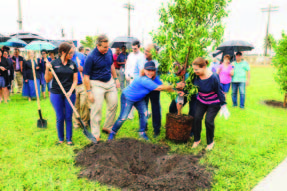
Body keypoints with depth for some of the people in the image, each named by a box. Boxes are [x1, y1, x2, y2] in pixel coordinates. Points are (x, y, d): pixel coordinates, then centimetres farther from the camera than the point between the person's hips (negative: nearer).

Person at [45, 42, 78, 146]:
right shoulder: (54, 63, -2)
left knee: (68, 117, 5)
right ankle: (60, 139, 23)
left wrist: (70, 91, -10)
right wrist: (47, 69, -15)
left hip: (70, 94, 1)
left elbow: (75, 80, 4)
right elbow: (47, 80, 1)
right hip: (56, 94, -1)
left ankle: (69, 139, 18)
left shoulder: (73, 64, 4)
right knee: (60, 118, 6)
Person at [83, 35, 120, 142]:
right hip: (97, 84, -6)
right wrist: (89, 92, -17)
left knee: (114, 104, 9)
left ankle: (108, 127, 28)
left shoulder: (109, 52, 0)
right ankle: (95, 134, 12)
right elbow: (86, 76, -15)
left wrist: (116, 78, 18)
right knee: (96, 109, -2)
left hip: (110, 82, 7)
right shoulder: (91, 57, -18)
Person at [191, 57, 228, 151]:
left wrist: (223, 105, -15)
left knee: (208, 121, -9)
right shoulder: (196, 75, -15)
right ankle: (197, 140, 16)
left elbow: (219, 91, -19)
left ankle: (210, 142, 16)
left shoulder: (213, 78, -30)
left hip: (214, 103, -5)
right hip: (201, 101, 5)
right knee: (197, 118, -4)